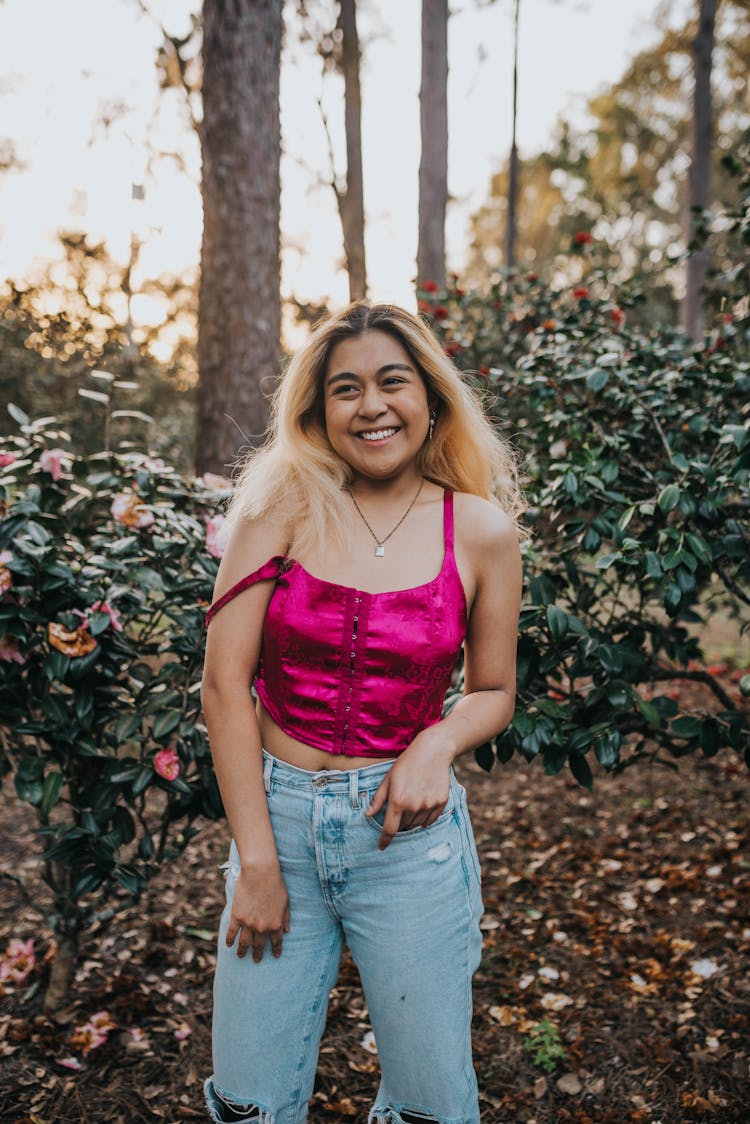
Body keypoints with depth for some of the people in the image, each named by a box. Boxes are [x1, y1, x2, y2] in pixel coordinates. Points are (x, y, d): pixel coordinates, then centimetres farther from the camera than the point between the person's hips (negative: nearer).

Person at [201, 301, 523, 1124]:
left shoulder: (481, 529, -2)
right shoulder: (282, 506, -5)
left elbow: (493, 691, 9)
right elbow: (225, 683, -7)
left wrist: (437, 746, -13)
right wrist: (256, 860, -9)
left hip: (406, 831, 0)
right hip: (276, 816, 0)